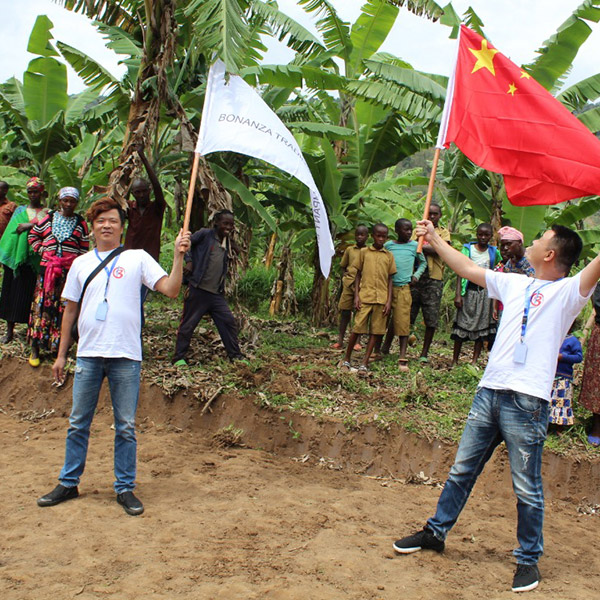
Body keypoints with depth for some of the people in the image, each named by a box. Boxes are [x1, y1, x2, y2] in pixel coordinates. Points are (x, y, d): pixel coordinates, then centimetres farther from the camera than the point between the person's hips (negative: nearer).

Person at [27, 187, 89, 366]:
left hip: (70, 270, -1)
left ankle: (58, 346, 10)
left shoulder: (80, 223, 7)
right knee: (42, 305, -1)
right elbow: (33, 235, 18)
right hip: (47, 268, 1)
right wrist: (41, 250, 4)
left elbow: (84, 247, 9)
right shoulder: (49, 218, 10)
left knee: (64, 308, -1)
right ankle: (35, 348, 6)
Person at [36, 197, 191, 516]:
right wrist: (61, 354, 14)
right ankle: (68, 483, 25)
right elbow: (70, 310, 15)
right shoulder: (81, 264, 12)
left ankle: (125, 488, 16)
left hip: (126, 356, -3)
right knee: (78, 424, 11)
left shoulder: (138, 259, 2)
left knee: (126, 427, 5)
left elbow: (170, 289, -8)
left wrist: (178, 256, -19)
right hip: (88, 355, 3)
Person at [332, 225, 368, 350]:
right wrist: (346, 273, 3)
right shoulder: (349, 249, 10)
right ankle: (340, 340, 8)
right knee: (345, 311, 4)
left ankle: (357, 341, 7)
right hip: (348, 283, 2)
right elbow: (343, 266, 19)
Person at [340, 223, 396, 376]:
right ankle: (346, 360, 10)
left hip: (381, 299, 2)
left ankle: (364, 364, 6)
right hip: (365, 296, -2)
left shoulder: (389, 256, 10)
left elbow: (390, 279, 10)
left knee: (375, 331, 1)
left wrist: (389, 301, 2)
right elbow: (358, 275, 8)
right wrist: (356, 295, -1)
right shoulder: (364, 252, 7)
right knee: (357, 328, -5)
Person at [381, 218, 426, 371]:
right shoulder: (388, 245, 5)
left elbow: (423, 262, 18)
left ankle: (402, 358, -7)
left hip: (404, 288, -1)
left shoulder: (414, 245, 5)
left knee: (402, 322, -7)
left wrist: (416, 275, 2)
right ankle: (384, 349, 27)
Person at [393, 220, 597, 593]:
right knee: (462, 470, 16)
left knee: (527, 488, 4)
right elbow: (468, 268, 23)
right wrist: (434, 238, 26)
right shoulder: (516, 283, 16)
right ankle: (436, 532, 31)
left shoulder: (568, 291, -2)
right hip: (489, 391, 7)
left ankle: (529, 559, 22)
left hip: (527, 401, -6)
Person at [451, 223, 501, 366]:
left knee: (482, 327, 1)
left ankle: (474, 362, 8)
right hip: (469, 290, -2)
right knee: (462, 324, -2)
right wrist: (458, 294, -10)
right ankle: (454, 361, 5)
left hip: (485, 292, 2)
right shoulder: (468, 249, 1)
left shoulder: (494, 252, 8)